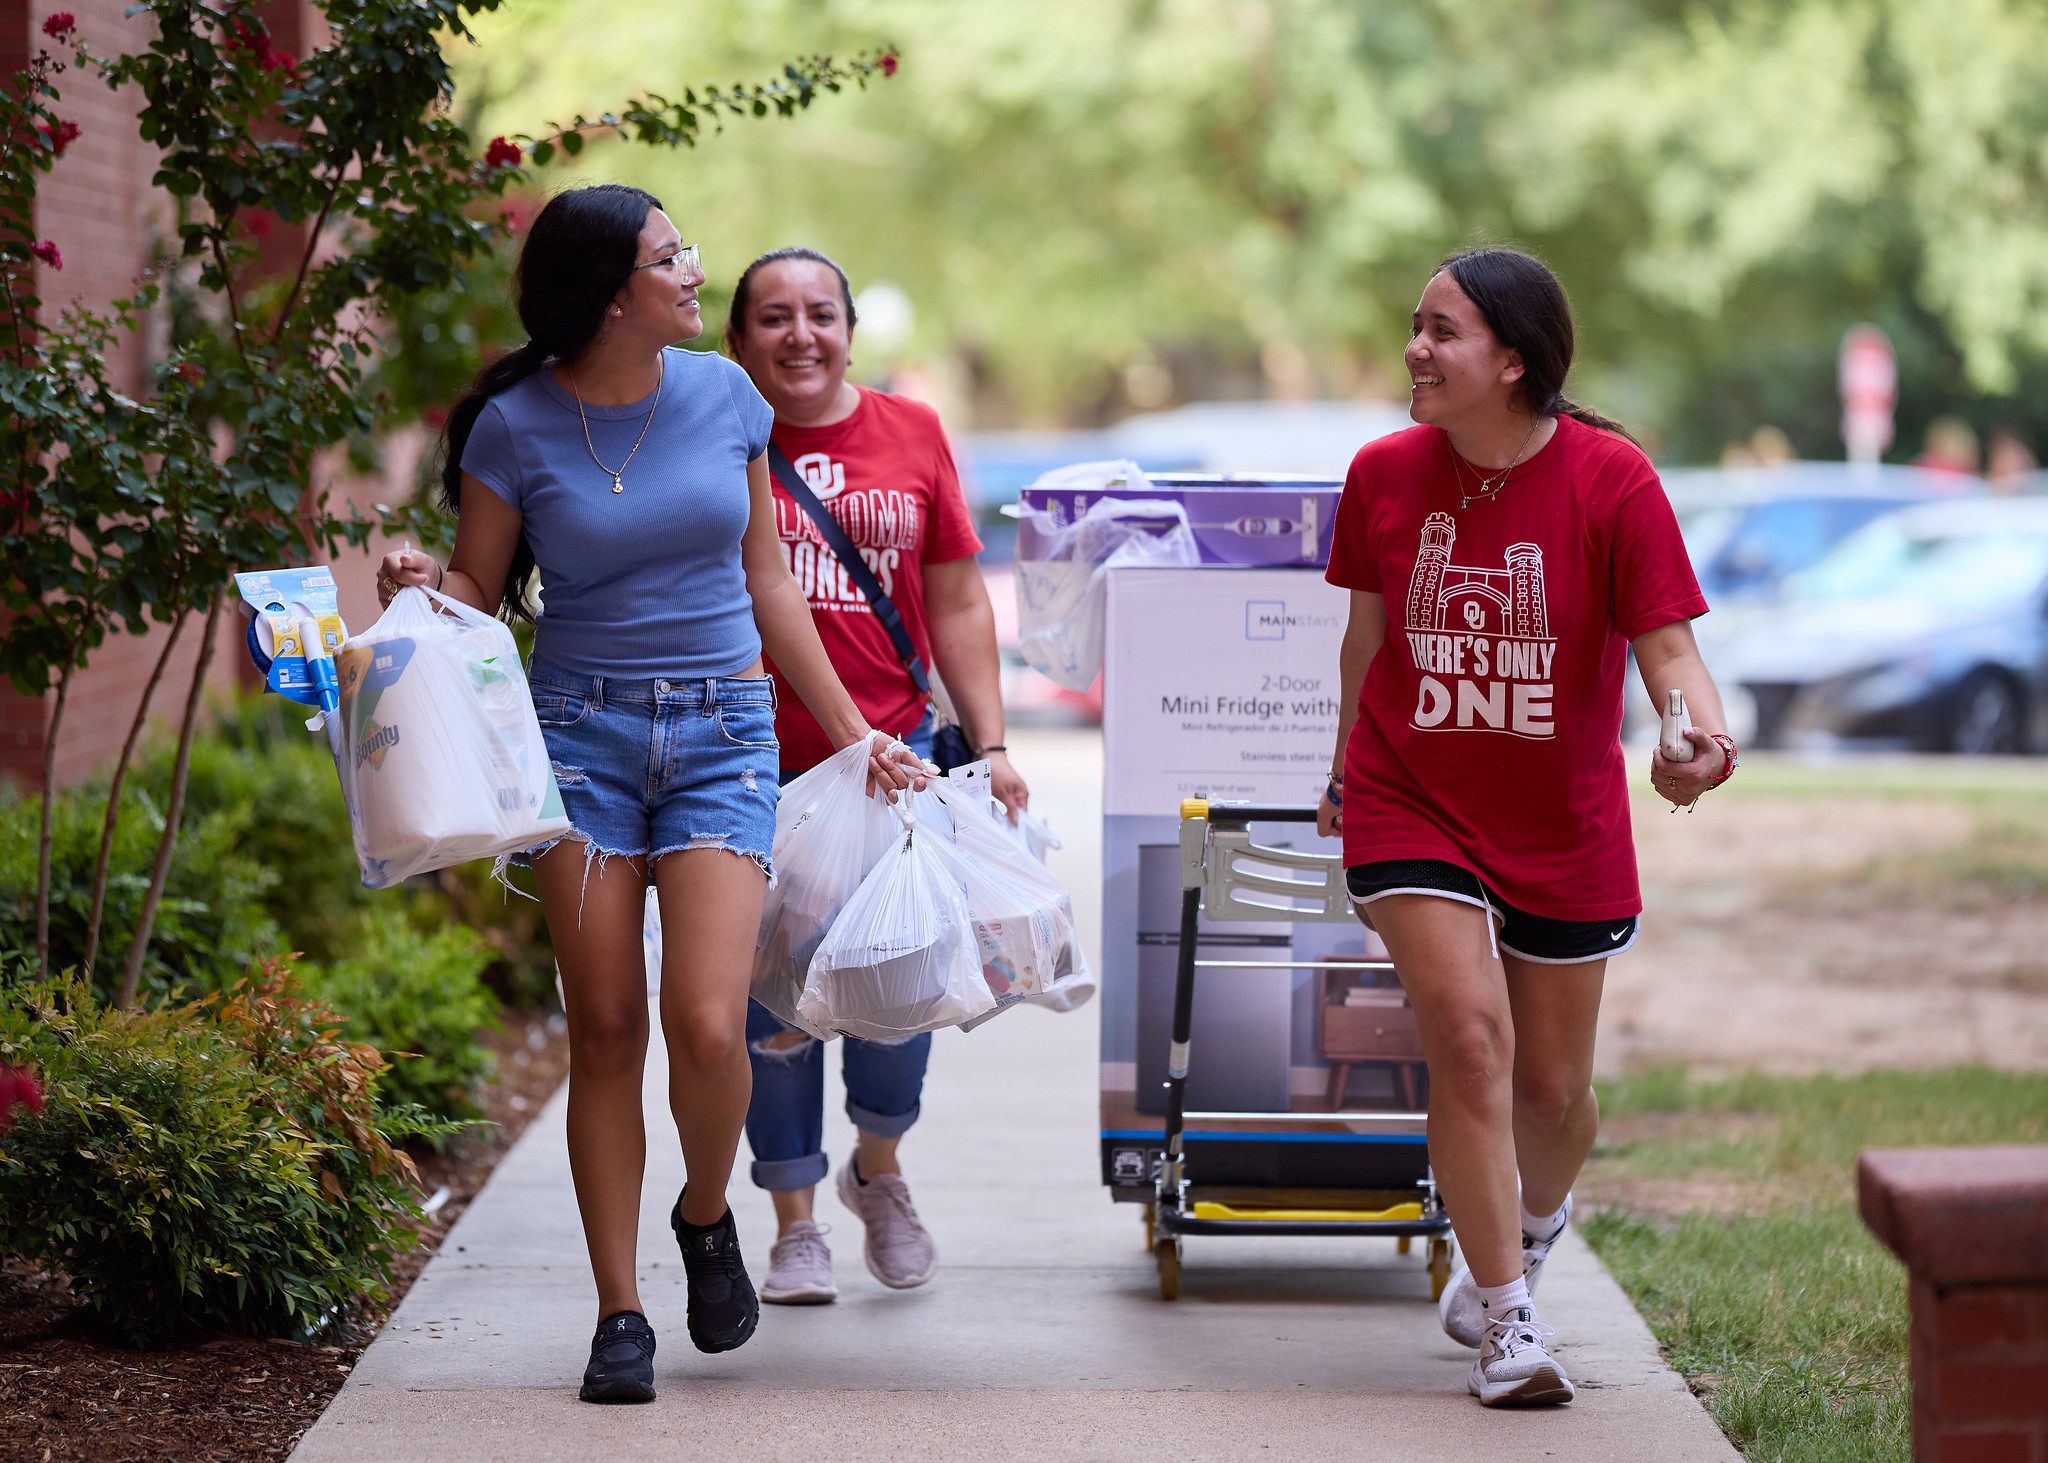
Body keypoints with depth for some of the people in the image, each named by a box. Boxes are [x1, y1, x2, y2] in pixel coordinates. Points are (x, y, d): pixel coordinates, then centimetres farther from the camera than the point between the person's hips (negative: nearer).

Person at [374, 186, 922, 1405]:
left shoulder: (722, 395, 5)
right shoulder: (516, 427, -3)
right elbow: (477, 595, 5)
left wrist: (851, 732, 14)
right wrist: (418, 585, -19)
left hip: (723, 731, 1)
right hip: (582, 729, -1)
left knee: (707, 1026, -13)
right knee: (607, 1029, -2)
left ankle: (707, 1217, 18)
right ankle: (621, 1315, 7)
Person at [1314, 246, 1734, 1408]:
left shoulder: (1612, 480, -16)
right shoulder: (1386, 473, -6)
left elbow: (1668, 646, -17)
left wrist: (1702, 733, -38)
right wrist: (1347, 767, 19)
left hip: (1562, 826, 0)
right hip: (1411, 806, 0)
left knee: (1553, 1085, 11)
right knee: (1468, 1035, -17)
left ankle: (1535, 1222, 47)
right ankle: (1509, 1324, -8)